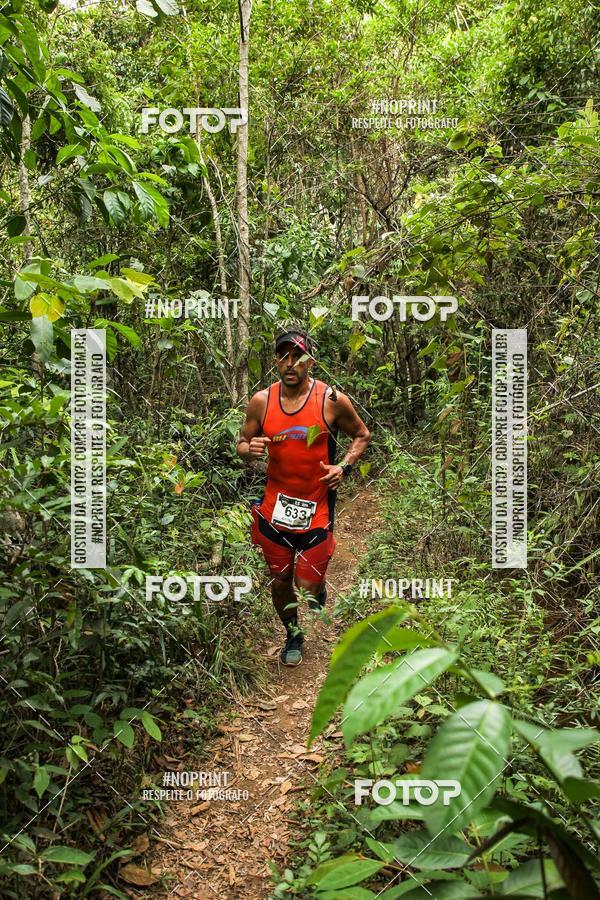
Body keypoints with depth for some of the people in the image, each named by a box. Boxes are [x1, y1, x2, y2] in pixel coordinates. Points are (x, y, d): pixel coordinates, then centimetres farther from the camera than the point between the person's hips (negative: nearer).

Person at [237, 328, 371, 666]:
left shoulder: (332, 400, -10)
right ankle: (293, 634, 41)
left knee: (307, 587, 0)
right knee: (280, 581, 13)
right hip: (275, 504, 2)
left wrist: (344, 466, -11)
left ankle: (319, 585, 38)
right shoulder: (261, 401, -4)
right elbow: (242, 443, 8)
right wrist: (250, 449, -16)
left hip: (317, 507, -2)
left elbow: (362, 435, 5)